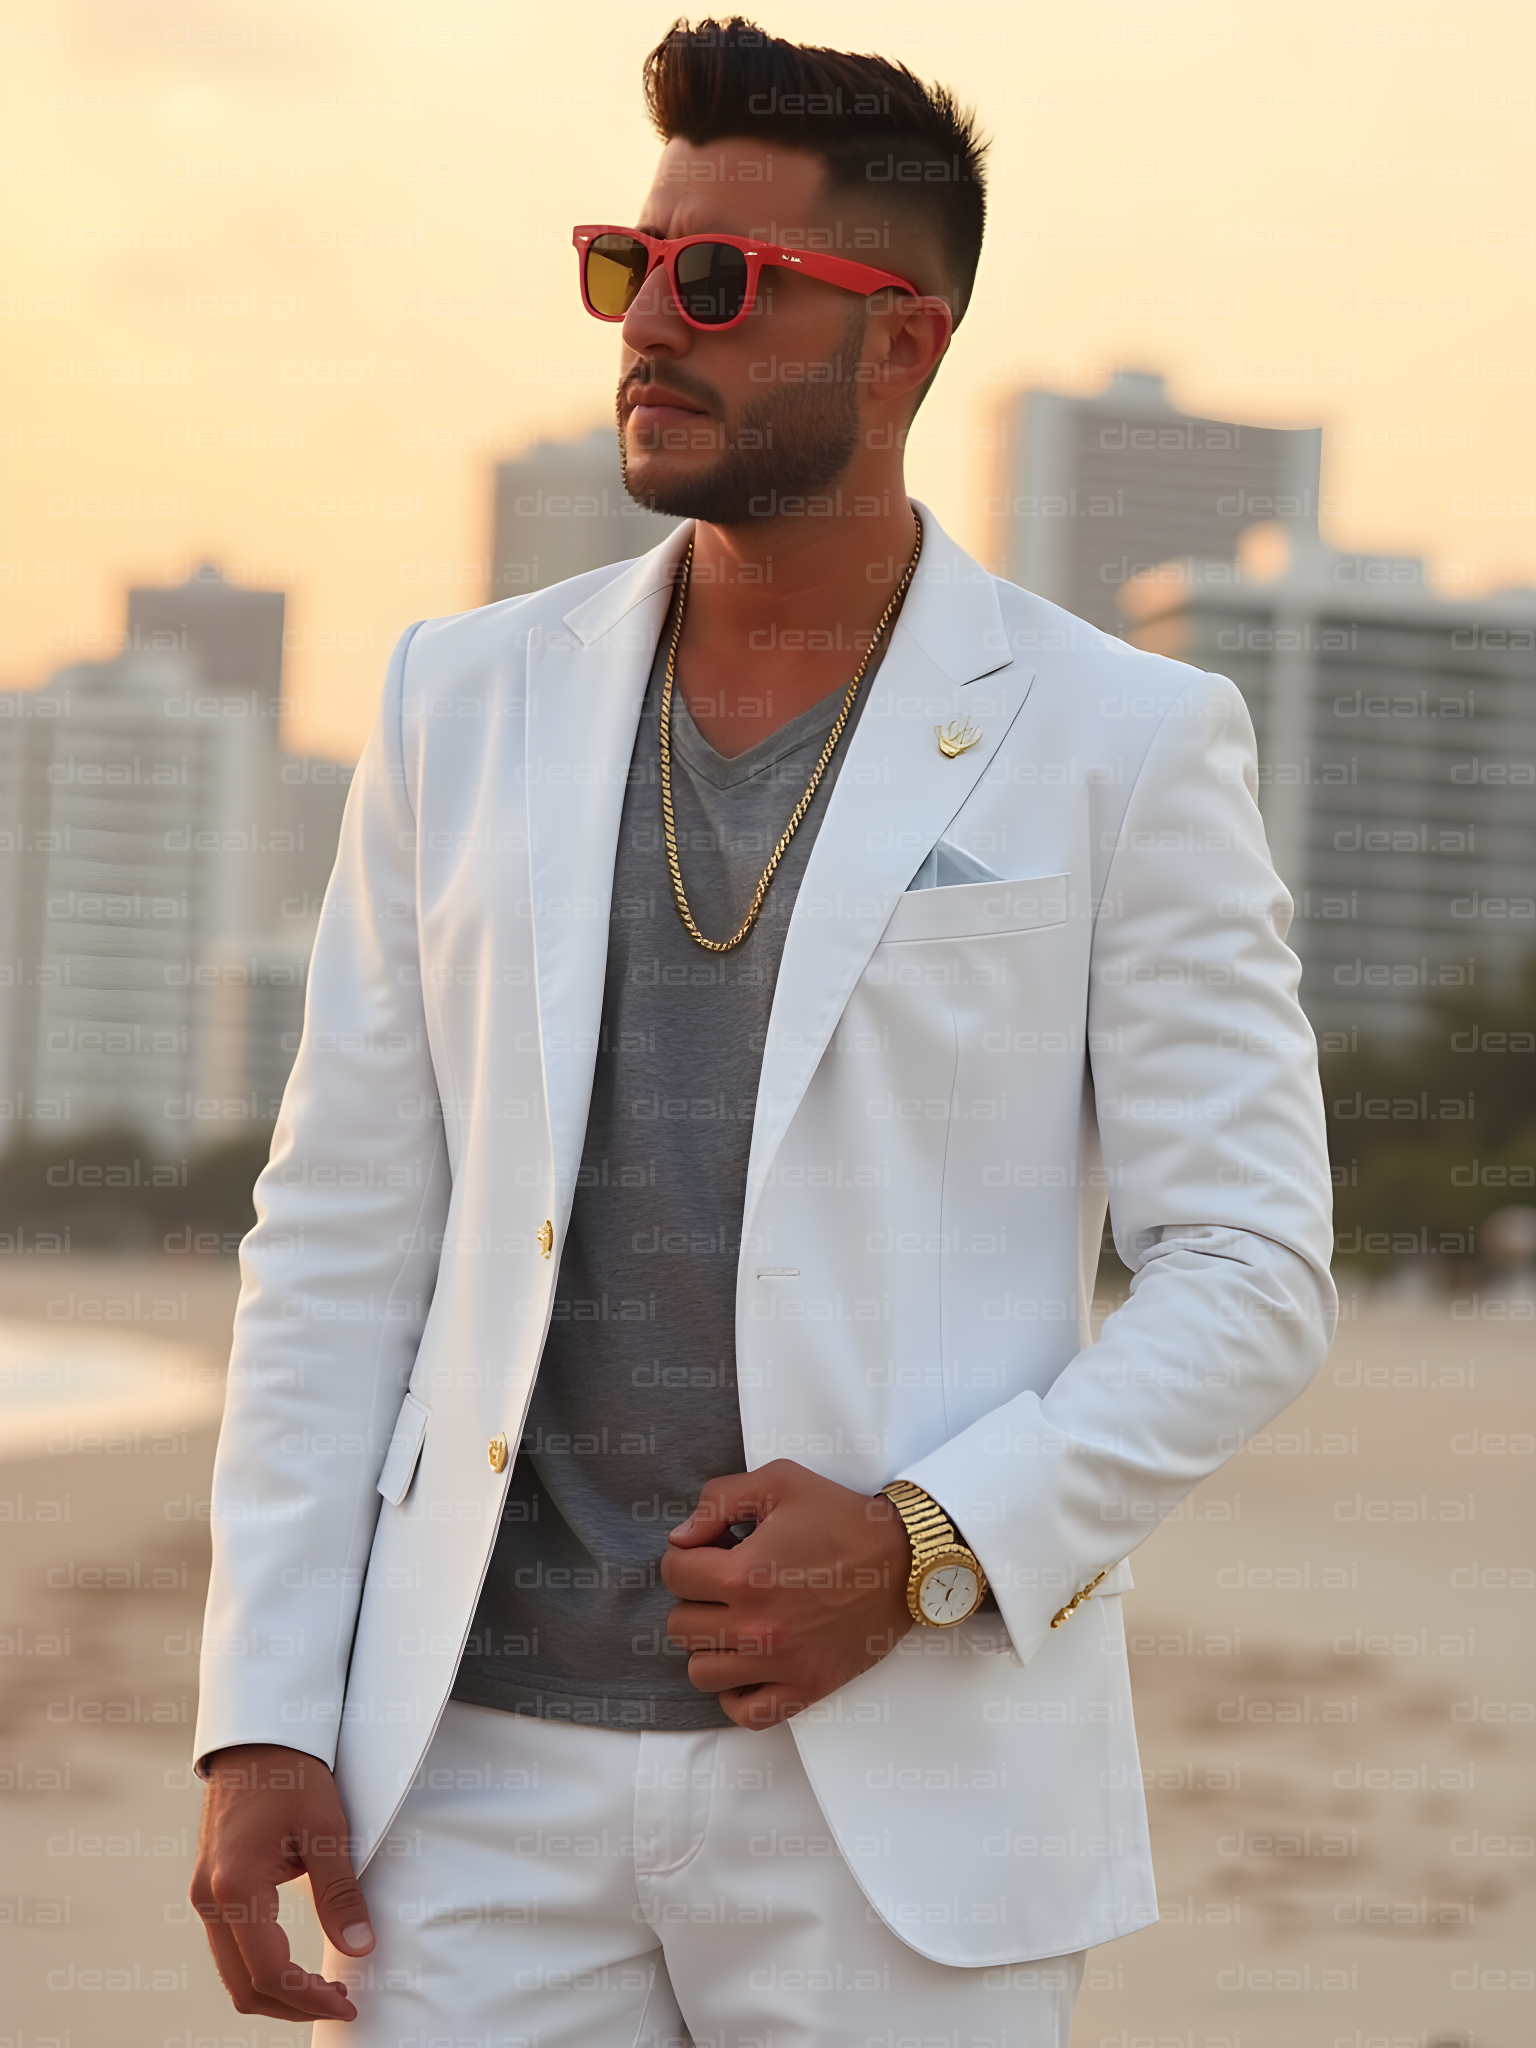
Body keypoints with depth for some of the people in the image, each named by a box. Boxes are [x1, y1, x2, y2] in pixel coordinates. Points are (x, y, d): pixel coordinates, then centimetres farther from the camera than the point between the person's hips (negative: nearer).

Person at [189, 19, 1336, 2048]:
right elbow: (341, 1244, 8)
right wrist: (262, 1722, 1)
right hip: (482, 1771, 3)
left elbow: (1247, 1266, -1)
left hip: (904, 1793, -2)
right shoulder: (471, 703, 8)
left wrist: (927, 1545, -14)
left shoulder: (1119, 745, -1)